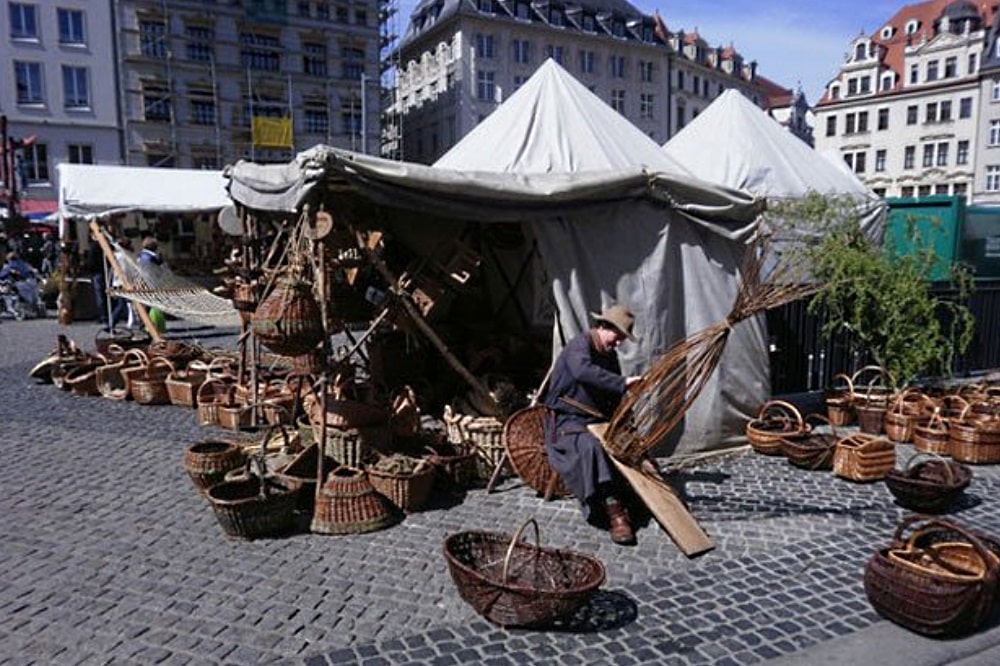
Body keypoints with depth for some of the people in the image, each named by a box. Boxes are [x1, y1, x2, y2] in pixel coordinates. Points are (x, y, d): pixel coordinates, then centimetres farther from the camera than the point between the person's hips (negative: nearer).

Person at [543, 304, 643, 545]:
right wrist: (622, 382, -40)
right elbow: (583, 372, -36)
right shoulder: (579, 346, -12)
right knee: (590, 446, -36)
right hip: (567, 422, -8)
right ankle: (613, 510, -37)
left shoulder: (610, 356, 15)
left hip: (598, 421, 8)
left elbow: (614, 395, 19)